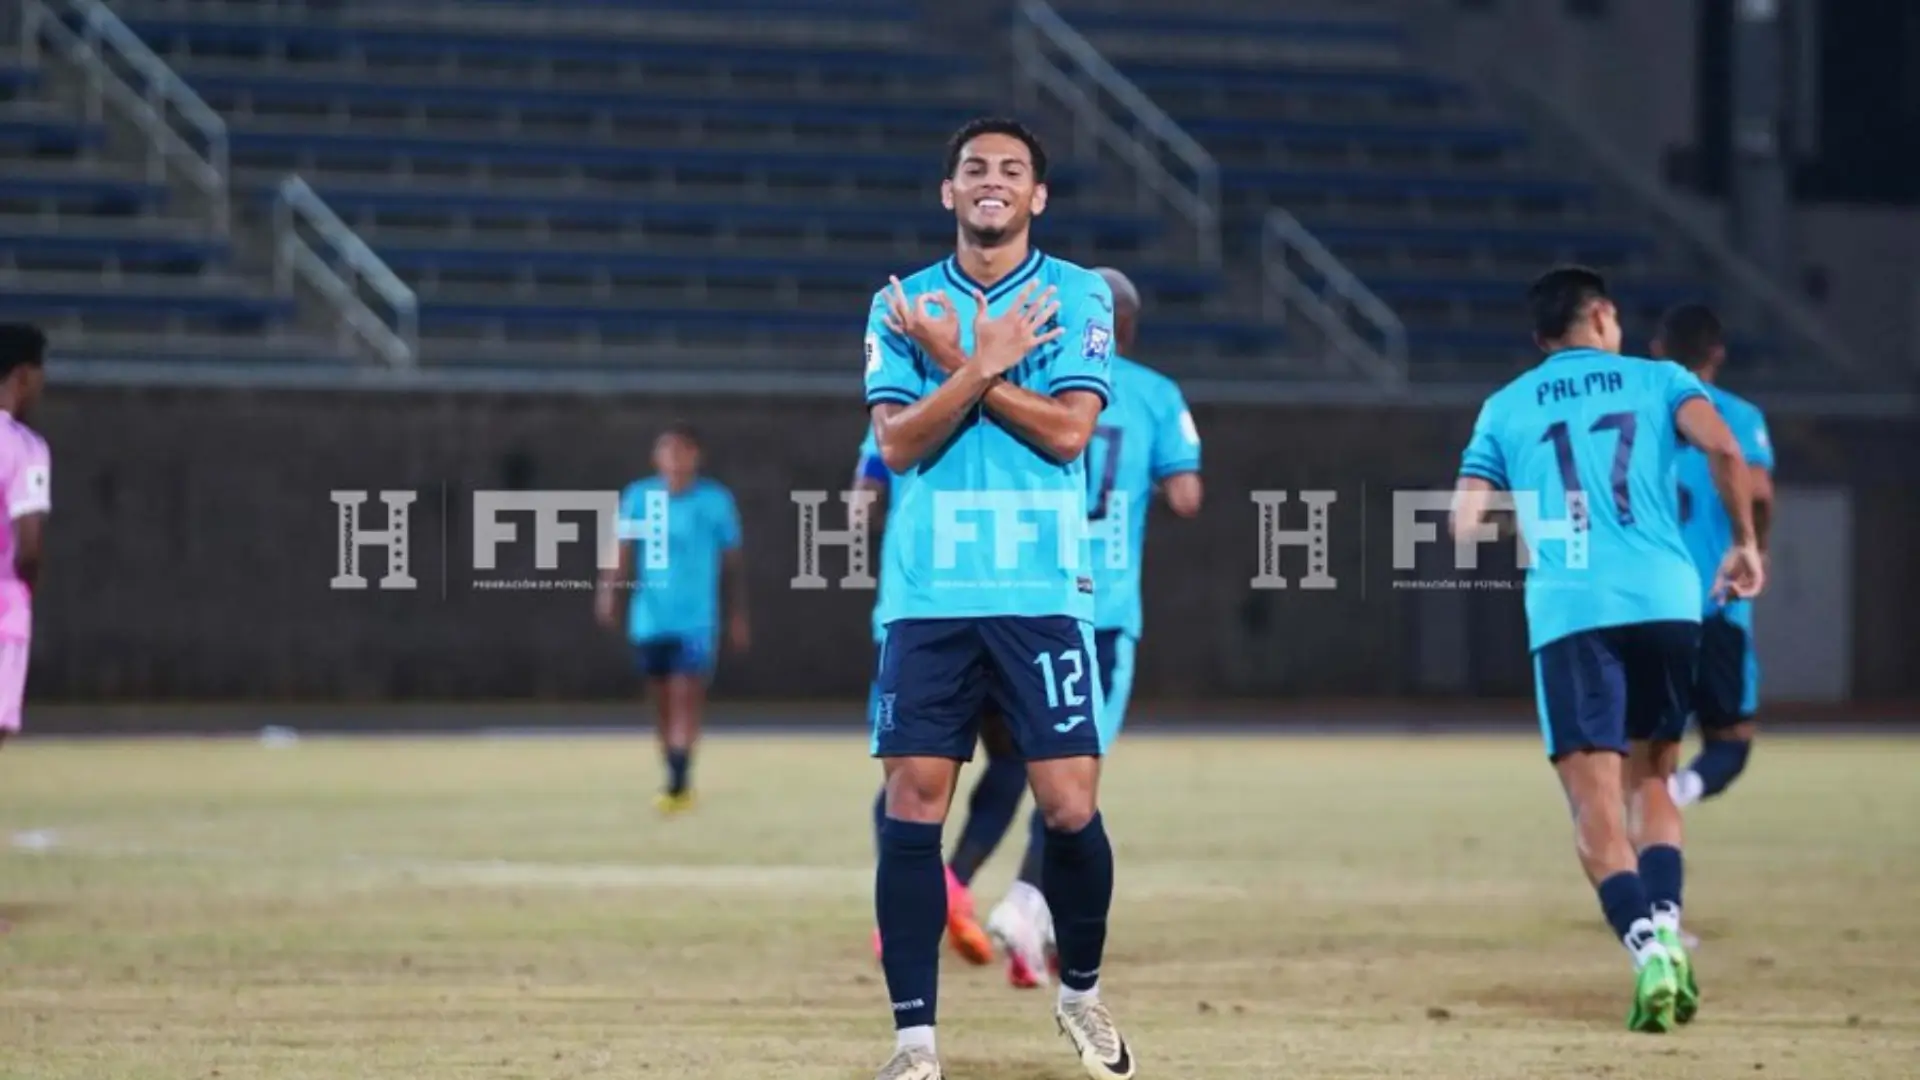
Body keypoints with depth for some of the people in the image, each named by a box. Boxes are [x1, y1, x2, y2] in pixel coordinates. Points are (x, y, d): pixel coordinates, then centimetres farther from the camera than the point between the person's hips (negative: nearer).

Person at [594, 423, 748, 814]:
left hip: (697, 618, -2)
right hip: (650, 618, 2)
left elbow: (733, 560, 8)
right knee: (664, 703, 10)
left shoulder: (716, 500, 0)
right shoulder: (639, 496, 2)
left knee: (686, 697, -15)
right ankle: (678, 785, 23)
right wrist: (608, 588, -22)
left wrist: (738, 615, 9)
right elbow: (622, 549, -5)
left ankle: (678, 784, -18)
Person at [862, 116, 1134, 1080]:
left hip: (1041, 594, -1)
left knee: (1069, 808, -4)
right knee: (912, 809, -4)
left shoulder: (1077, 296, 4)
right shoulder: (900, 305, 8)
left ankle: (1080, 992, 20)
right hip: (928, 596, 1)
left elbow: (1067, 430, -8)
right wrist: (986, 363, -13)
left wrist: (957, 364, -10)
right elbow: (898, 442, -2)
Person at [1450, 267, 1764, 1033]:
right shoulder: (1657, 381, 15)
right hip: (1667, 601, 1)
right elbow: (1722, 448, -4)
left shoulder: (1506, 408, 17)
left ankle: (1650, 946, -26)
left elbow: (1465, 524, 12)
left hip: (1568, 615, -1)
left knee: (1596, 804, -5)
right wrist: (1744, 542, 7)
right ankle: (1664, 924, -3)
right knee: (1650, 780, 19)